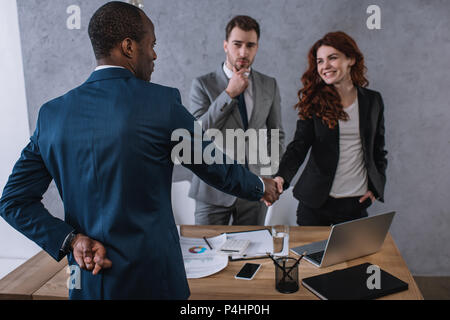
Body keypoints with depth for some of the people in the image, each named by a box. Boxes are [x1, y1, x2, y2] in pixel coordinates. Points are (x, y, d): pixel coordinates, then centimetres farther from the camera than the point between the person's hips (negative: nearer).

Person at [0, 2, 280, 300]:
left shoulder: (52, 113, -1)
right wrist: (260, 186, 15)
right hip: (150, 276, -4)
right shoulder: (161, 102, -15)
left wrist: (71, 239, -5)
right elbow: (217, 168, -3)